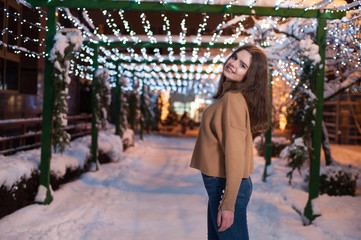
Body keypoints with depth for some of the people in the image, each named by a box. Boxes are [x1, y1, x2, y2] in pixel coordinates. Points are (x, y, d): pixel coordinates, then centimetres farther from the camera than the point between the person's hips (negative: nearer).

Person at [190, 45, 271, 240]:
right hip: (218, 183, 10)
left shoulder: (232, 99, -20)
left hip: (226, 186, -10)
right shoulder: (228, 95, 10)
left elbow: (234, 154, -24)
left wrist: (228, 204, -24)